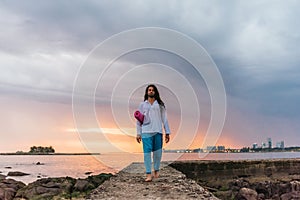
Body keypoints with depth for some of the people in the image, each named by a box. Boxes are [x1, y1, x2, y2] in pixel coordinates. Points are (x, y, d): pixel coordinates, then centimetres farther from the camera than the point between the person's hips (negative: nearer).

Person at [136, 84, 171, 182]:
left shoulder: (160, 104, 11)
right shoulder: (142, 104, 11)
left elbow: (164, 118, 10)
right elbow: (139, 120, 11)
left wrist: (167, 132, 5)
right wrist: (138, 133, 4)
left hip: (158, 131, 1)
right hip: (146, 132, 0)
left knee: (158, 152, 2)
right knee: (147, 152, -6)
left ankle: (156, 170, 23)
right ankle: (148, 174, -2)